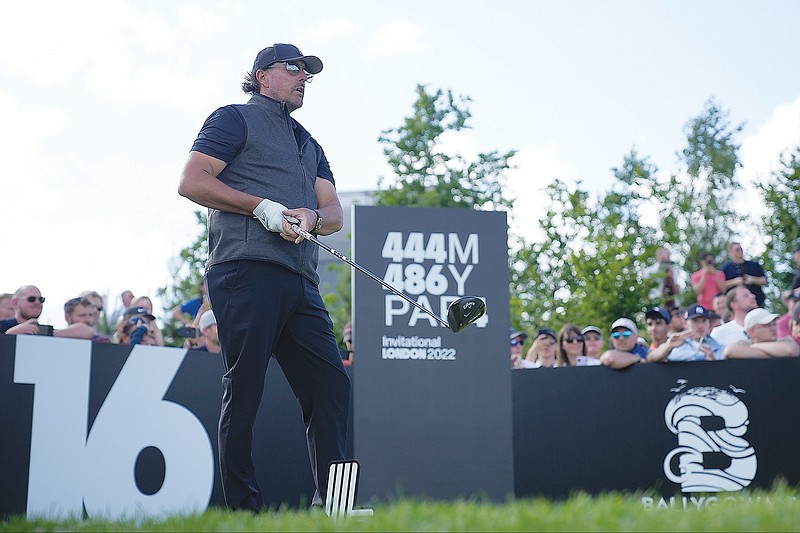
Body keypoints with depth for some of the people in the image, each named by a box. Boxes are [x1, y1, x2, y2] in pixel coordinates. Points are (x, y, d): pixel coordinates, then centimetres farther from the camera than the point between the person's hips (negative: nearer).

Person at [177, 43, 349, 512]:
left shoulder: (309, 144, 30)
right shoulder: (235, 119, 10)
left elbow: (335, 213, 18)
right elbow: (192, 182, -4)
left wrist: (312, 216, -6)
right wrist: (263, 206, -10)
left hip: (301, 283, 7)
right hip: (247, 269, -7)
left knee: (332, 384, 0)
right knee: (244, 387, -7)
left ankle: (332, 504, 4)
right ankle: (244, 507, -2)